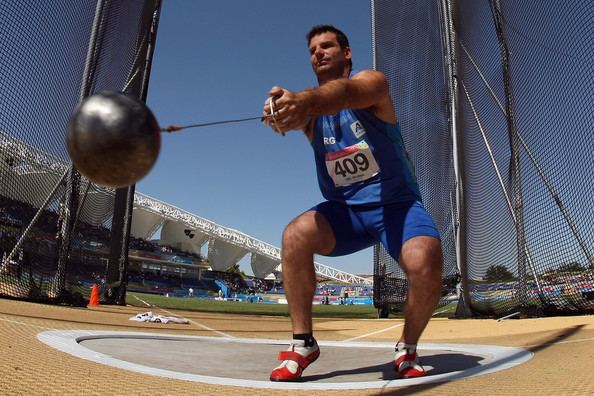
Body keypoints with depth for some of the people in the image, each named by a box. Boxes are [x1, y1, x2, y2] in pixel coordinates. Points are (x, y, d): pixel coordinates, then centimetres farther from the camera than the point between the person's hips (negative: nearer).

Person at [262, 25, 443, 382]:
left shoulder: (372, 81, -6)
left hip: (396, 205, -2)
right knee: (296, 234, -25)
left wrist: (305, 98, -55)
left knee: (425, 262, -30)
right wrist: (283, 108, -47)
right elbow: (307, 111, -22)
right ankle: (303, 343, -9)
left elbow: (343, 93, -32)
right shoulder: (311, 106, 5)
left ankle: (408, 349, -1)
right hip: (344, 211, 3)